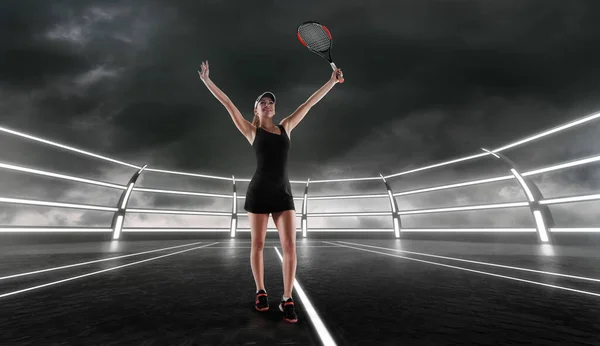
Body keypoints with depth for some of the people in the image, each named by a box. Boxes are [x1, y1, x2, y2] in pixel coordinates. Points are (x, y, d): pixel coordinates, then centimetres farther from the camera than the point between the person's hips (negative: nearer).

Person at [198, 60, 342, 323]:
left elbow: (309, 103, 17)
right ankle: (260, 292, 28)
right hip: (259, 192, -2)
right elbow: (228, 104, 5)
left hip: (283, 193, 2)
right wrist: (207, 80, 4)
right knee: (257, 245, 7)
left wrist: (332, 81, 23)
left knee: (290, 246, -7)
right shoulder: (252, 131, 6)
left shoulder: (285, 127, 14)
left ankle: (287, 299, 7)